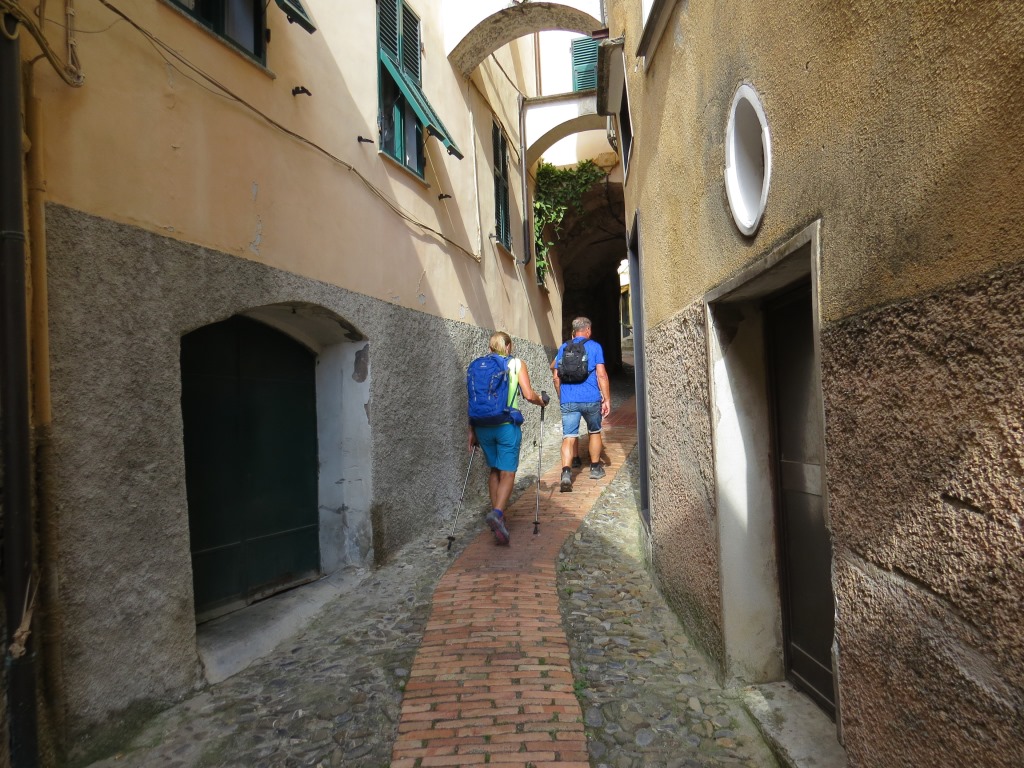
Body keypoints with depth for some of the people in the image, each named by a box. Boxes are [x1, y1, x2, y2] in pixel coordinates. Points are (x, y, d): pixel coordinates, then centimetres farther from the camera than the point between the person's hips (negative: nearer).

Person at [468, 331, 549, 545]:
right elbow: (529, 395, -7)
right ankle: (497, 513, -23)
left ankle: (496, 514, 22)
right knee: (507, 473, -1)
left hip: (483, 425, 4)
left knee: (494, 470, 20)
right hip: (507, 425, -4)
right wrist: (542, 401, 15)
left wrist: (472, 431, 13)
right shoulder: (517, 364, 2)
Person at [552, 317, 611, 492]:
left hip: (568, 401, 1)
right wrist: (607, 399, -3)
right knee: (595, 432, 21)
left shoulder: (563, 348, 11)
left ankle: (566, 472, -22)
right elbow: (601, 375, -6)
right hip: (591, 399, -1)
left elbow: (556, 377, 11)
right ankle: (595, 468, 31)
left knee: (568, 437, -3)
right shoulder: (594, 347, 2)